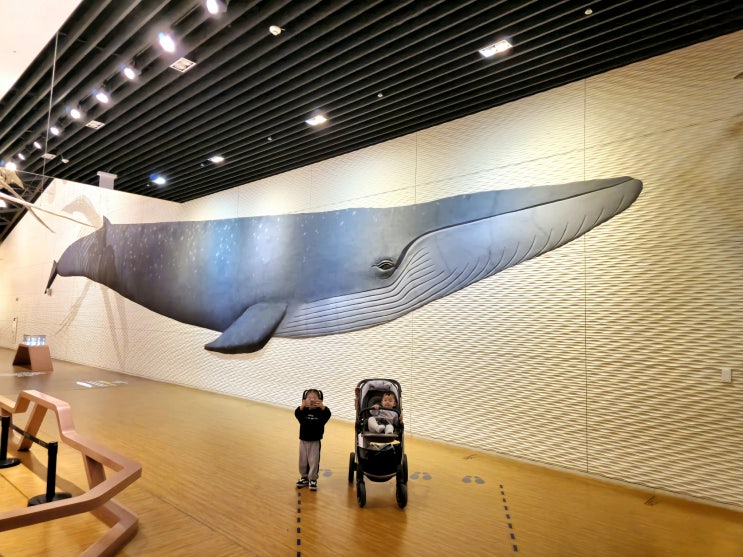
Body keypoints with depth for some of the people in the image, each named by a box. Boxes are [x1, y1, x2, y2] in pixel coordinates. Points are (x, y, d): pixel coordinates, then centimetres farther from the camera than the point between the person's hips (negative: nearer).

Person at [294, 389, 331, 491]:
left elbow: (328, 415, -28)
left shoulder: (320, 411, -9)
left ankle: (313, 479, 15)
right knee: (303, 460, 13)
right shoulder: (303, 411, -6)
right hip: (303, 440, 2)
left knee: (314, 461, 1)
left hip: (315, 441, -2)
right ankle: (304, 477, 30)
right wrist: (302, 406, -47)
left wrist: (323, 407, -48)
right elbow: (297, 414, -26)